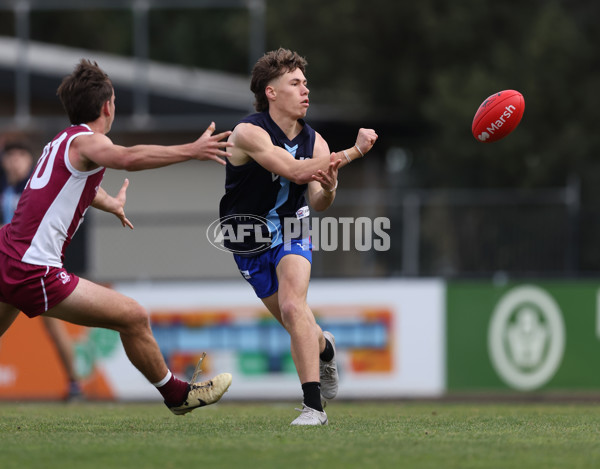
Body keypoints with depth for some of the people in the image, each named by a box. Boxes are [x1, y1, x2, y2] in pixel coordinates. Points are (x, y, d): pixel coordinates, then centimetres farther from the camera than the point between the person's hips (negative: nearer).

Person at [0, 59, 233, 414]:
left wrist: (111, 204, 62)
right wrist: (191, 151, -39)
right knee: (133, 317, -5)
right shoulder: (87, 141, -10)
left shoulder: (62, 142, 18)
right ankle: (176, 394, 7)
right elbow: (126, 158, -35)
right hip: (35, 273, -9)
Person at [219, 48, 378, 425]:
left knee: (293, 306, -25)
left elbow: (318, 203, -9)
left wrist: (328, 189, -34)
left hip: (292, 232, 1)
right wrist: (354, 152, -38)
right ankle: (324, 347, 49)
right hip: (250, 241, -1)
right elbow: (294, 170, -36)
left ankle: (314, 405, -28)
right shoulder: (249, 133, -23)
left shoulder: (313, 140, -8)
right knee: (294, 322, 10)